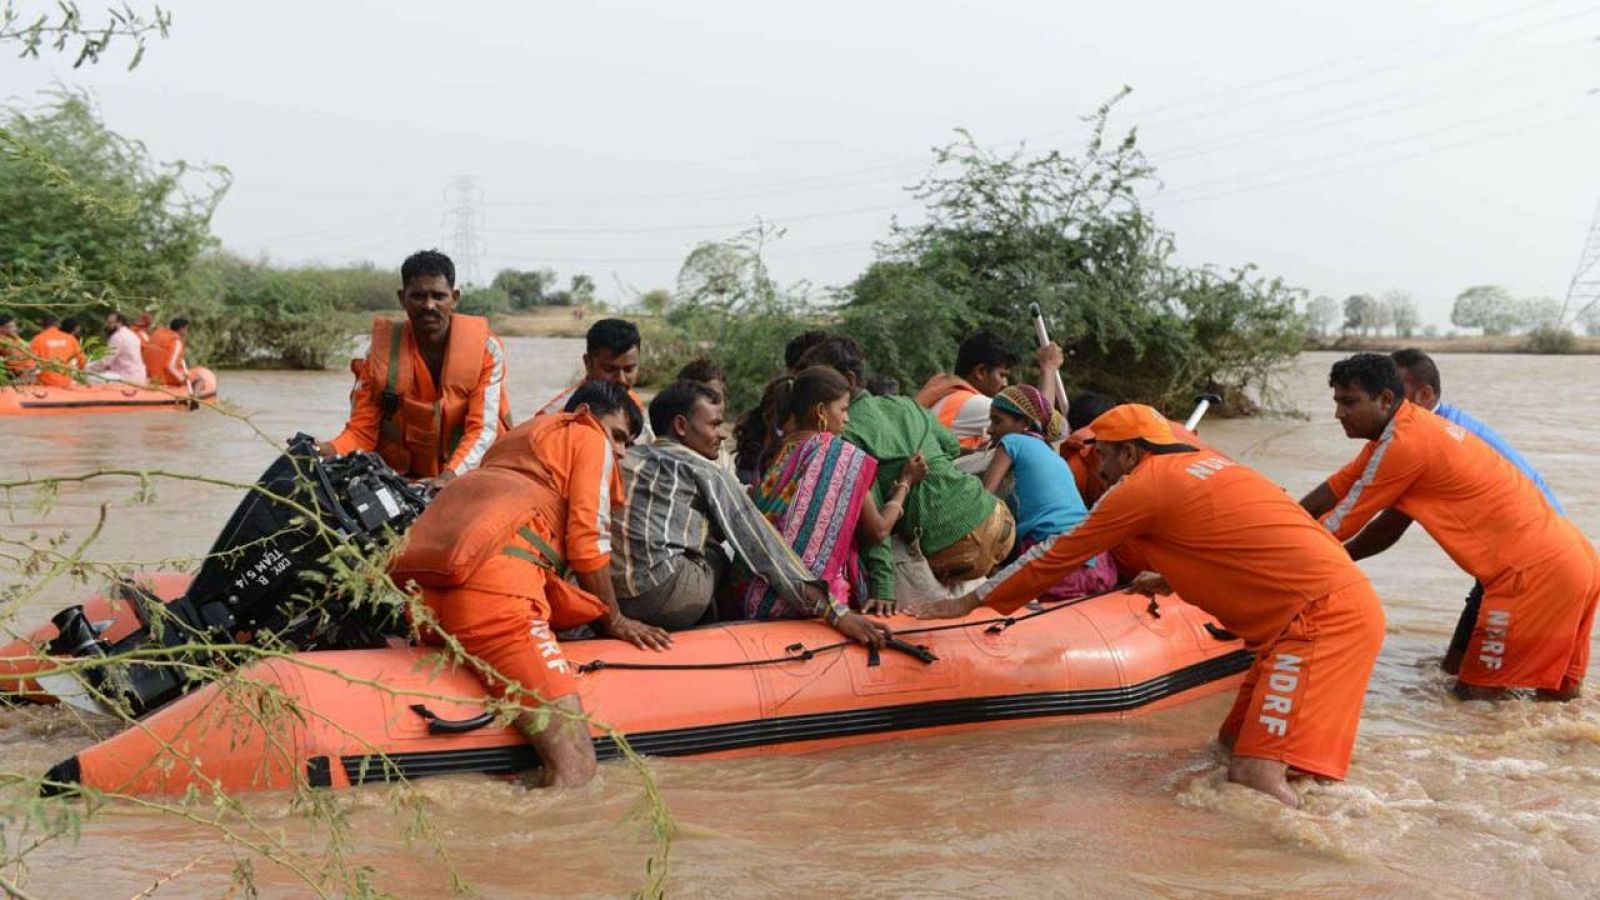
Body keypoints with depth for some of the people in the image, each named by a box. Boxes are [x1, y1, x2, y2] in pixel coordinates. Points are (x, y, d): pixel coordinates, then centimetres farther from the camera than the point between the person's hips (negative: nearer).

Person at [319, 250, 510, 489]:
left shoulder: (486, 349, -7)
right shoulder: (380, 353, -5)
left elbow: (483, 429, -14)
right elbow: (362, 431, -5)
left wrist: (448, 477, -32)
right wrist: (329, 450, -29)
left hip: (468, 475, -1)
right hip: (402, 477, 1)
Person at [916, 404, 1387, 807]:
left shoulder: (1141, 488, -5)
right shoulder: (1206, 462, 19)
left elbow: (1053, 556, 4)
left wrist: (969, 602, 15)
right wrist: (1168, 582, 54)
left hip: (1325, 616, -9)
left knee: (1255, 776, -16)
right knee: (1235, 745, 17)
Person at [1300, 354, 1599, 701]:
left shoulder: (1404, 443, -16)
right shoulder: (1413, 426, 14)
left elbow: (1342, 522, -7)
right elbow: (1336, 489, 19)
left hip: (1537, 570, -10)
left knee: (1475, 692, -1)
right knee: (1560, 692, 21)